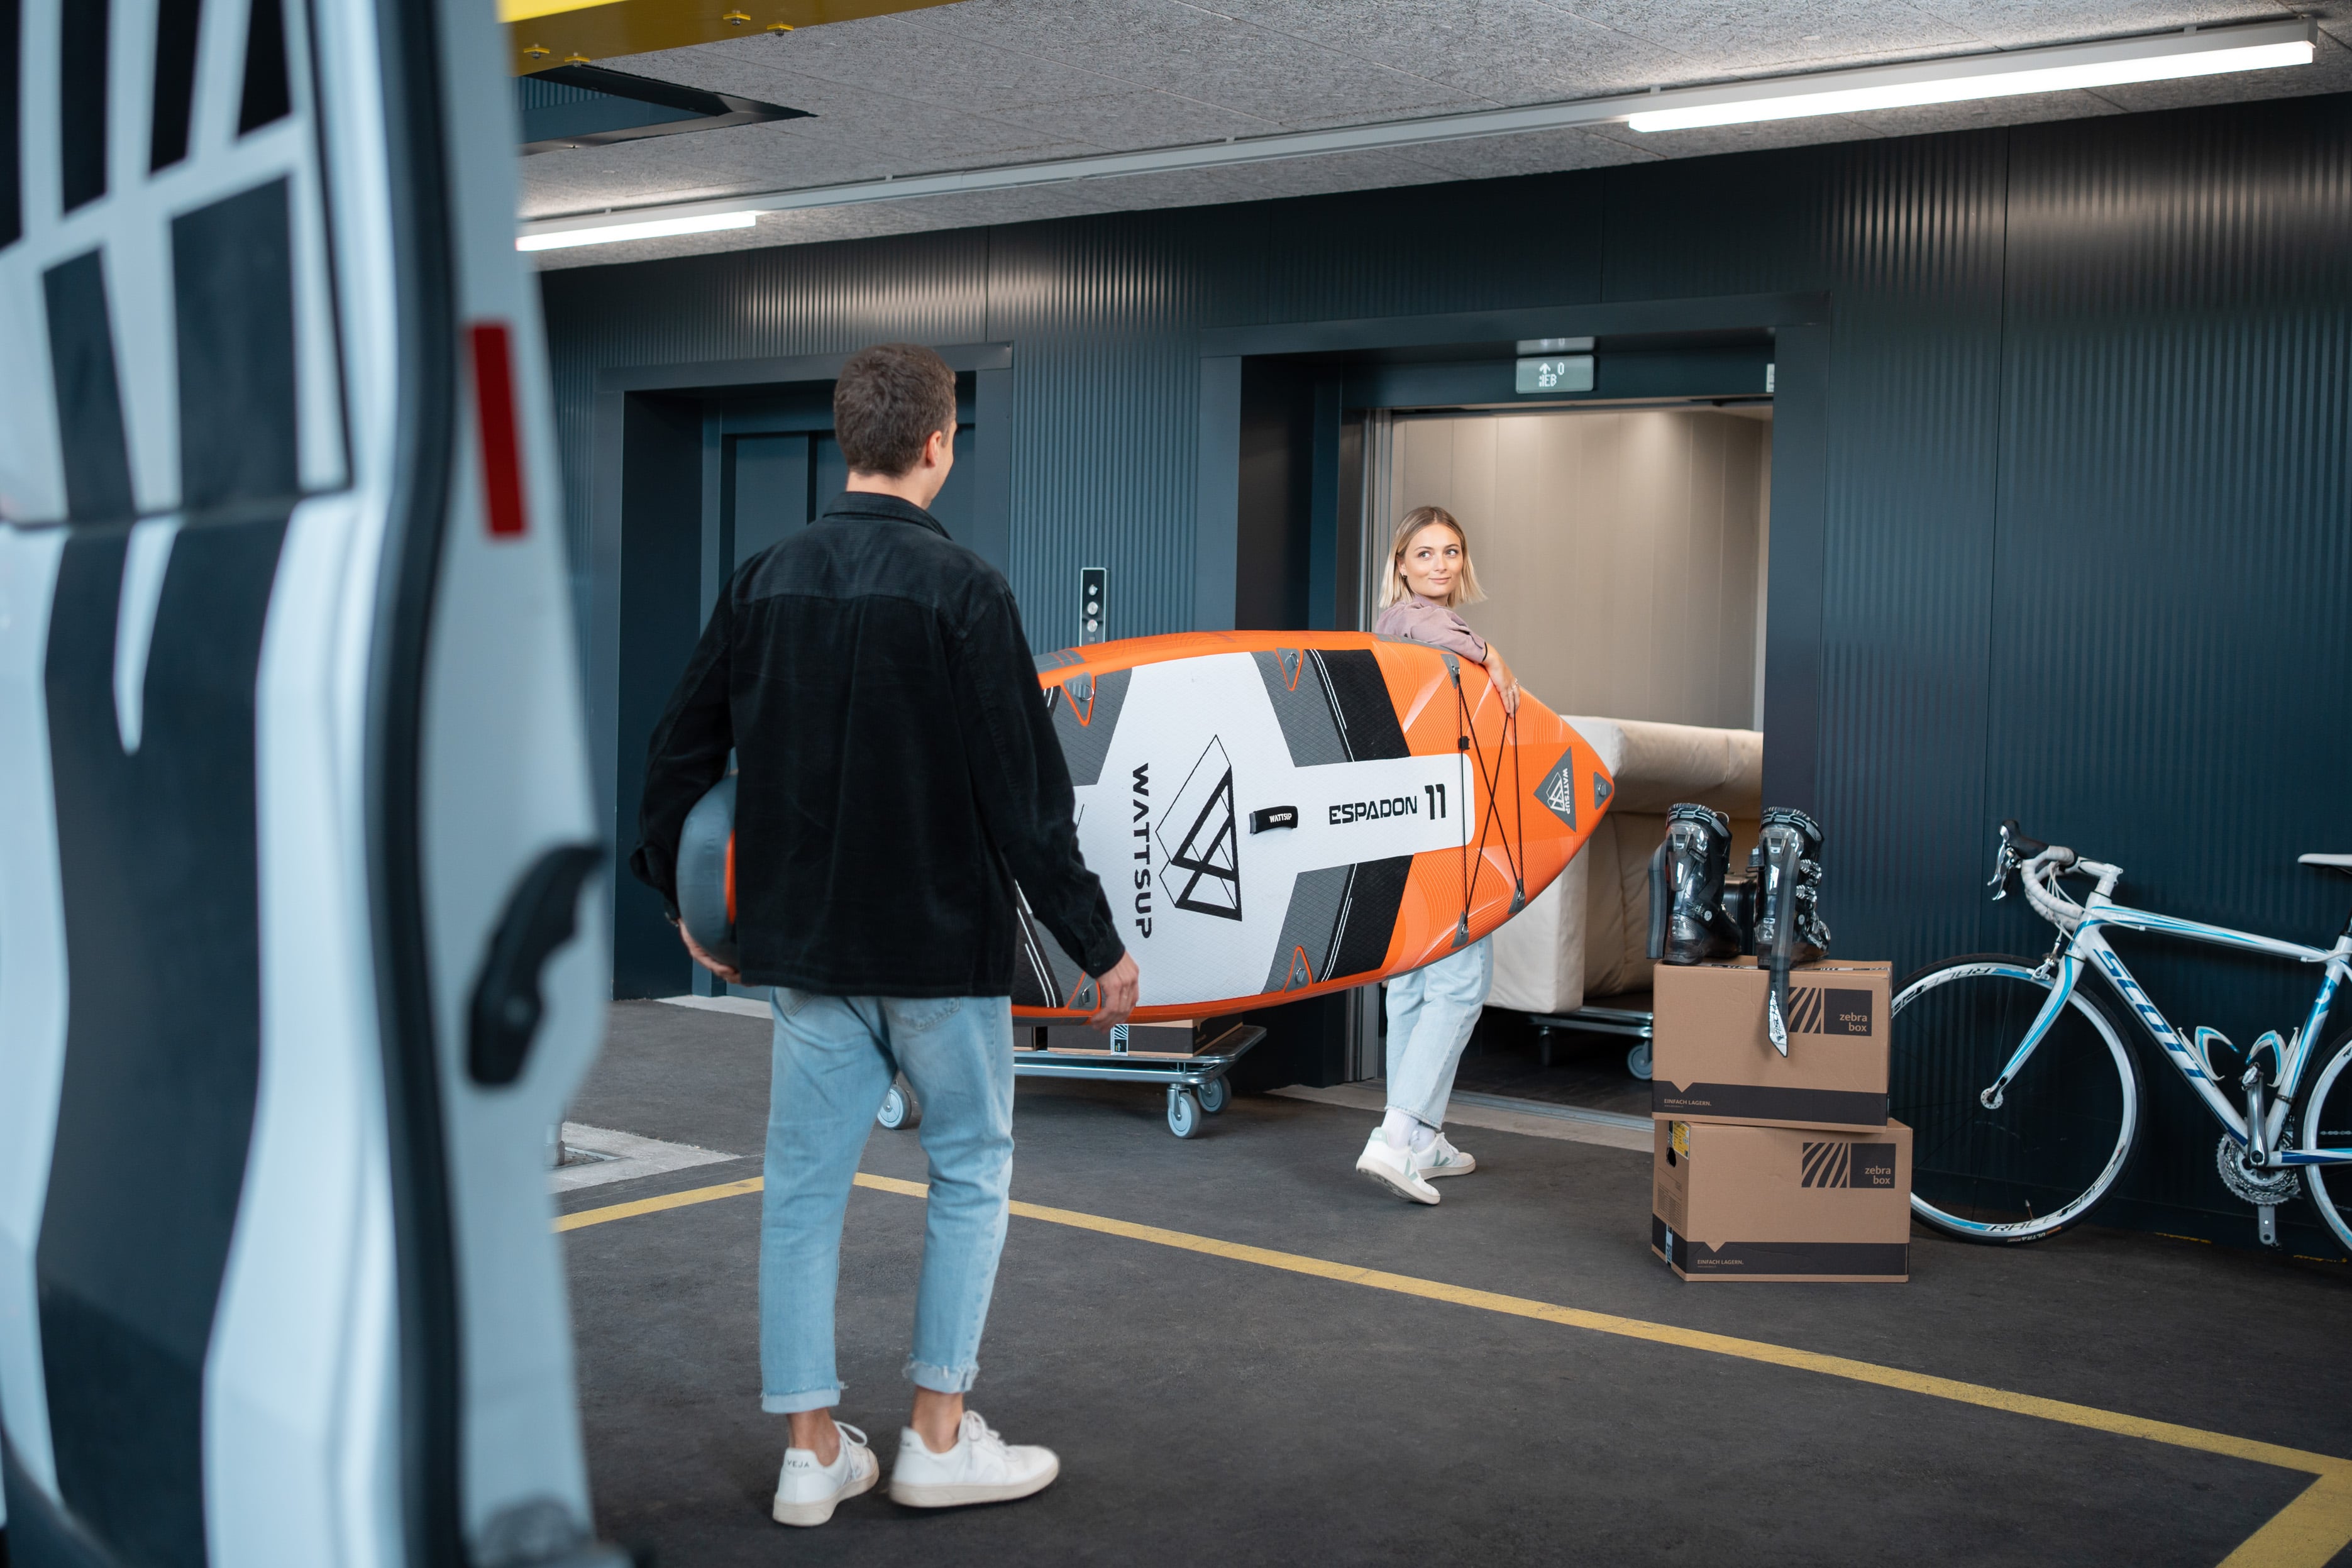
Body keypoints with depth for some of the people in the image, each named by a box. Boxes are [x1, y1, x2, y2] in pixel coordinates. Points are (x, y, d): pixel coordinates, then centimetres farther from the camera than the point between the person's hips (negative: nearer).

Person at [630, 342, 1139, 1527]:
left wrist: (687, 901, 23)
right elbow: (1025, 792, -14)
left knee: (805, 1184, 10)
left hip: (802, 943, 5)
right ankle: (939, 1437, 14)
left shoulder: (764, 582, 4)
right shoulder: (960, 589, -13)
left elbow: (680, 755, 9)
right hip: (941, 942, -4)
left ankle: (813, 1452, 16)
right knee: (970, 1172, 12)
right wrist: (1098, 944, -6)